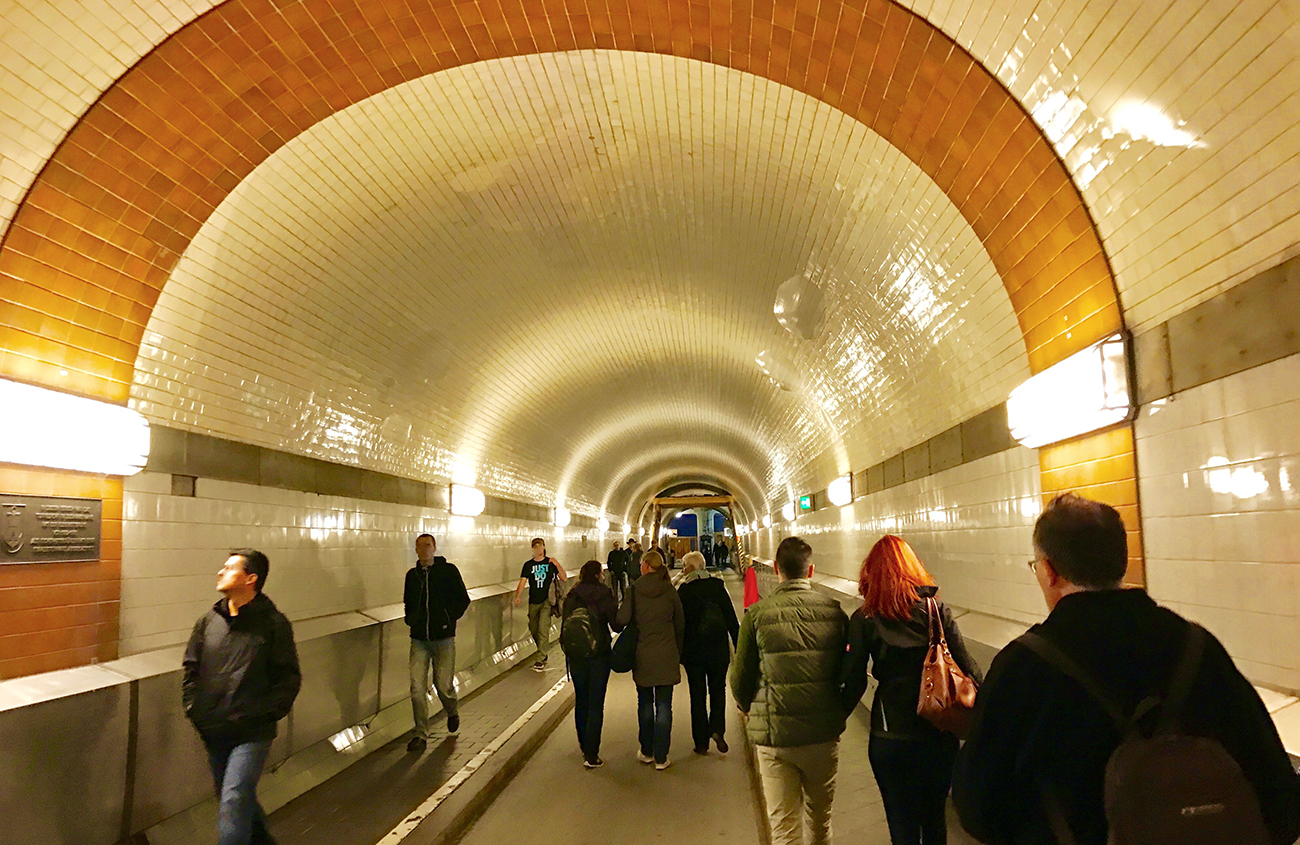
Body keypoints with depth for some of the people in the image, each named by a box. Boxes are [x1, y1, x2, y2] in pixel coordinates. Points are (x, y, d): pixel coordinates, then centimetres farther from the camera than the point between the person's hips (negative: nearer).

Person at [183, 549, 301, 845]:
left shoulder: (273, 624, -9)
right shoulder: (208, 621, 4)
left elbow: (289, 678, -6)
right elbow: (190, 668, 13)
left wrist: (265, 715, -13)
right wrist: (194, 710, 3)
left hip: (252, 735, -5)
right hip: (213, 733, 5)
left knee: (233, 803, -12)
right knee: (242, 800, 19)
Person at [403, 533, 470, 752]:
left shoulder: (448, 570, -3)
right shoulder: (412, 574, 8)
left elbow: (463, 600, 0)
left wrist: (449, 619, -10)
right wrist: (410, 619, 6)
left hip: (443, 638, -3)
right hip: (419, 639, 3)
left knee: (443, 684, 0)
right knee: (417, 687, -3)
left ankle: (452, 713, 32)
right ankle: (421, 734, 9)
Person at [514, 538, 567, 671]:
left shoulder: (550, 563, 1)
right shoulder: (528, 565, 5)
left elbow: (564, 578, -2)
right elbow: (523, 581, -3)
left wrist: (557, 565, -16)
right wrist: (517, 596, -19)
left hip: (546, 601, -3)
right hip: (533, 602, 3)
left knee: (543, 629, -13)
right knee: (534, 630, 11)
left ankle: (540, 659, -9)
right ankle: (543, 653, 32)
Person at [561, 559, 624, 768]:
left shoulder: (571, 597, -1)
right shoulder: (605, 596, -10)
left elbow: (565, 626, 3)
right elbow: (617, 625, -10)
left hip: (576, 655, 4)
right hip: (599, 655, -4)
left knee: (581, 700, 20)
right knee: (596, 704, 1)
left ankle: (584, 745, 35)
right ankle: (591, 754, 0)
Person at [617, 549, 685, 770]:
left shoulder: (635, 589, -7)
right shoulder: (669, 590, -2)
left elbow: (622, 619, -14)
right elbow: (680, 623, 3)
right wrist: (678, 651, 14)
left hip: (642, 654, 0)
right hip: (666, 655, 0)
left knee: (645, 703, 15)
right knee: (664, 706, 5)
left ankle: (646, 751, 26)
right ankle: (661, 757, 9)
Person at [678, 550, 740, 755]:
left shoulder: (683, 590, -9)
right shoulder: (718, 586, -2)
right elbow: (732, 620, -1)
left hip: (693, 651, -2)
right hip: (719, 649, 2)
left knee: (698, 695, 9)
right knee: (718, 690, 18)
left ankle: (701, 742, 12)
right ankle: (717, 729, 0)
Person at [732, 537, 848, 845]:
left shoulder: (757, 614, -11)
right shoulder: (833, 610, -5)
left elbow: (741, 675, -6)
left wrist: (746, 707, 16)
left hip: (774, 735, -2)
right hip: (825, 732, 3)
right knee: (820, 817, 23)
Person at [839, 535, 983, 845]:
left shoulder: (864, 620, -9)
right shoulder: (936, 608, -6)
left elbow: (853, 683, -7)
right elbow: (968, 669, -7)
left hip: (890, 741, -2)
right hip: (940, 735, 2)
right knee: (935, 818, 23)